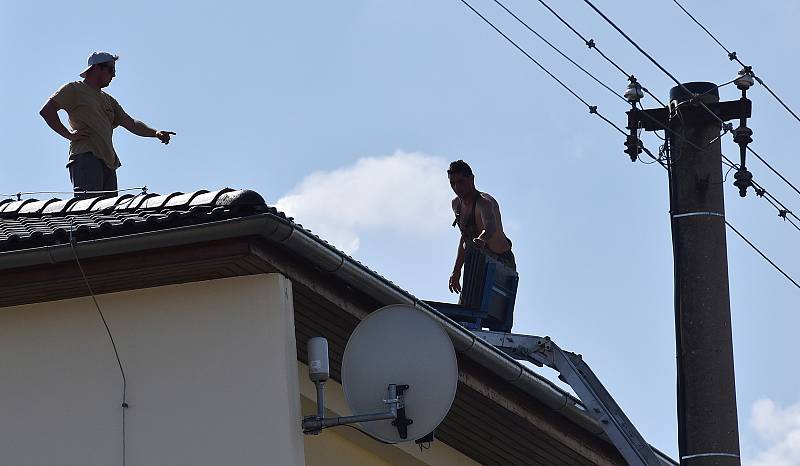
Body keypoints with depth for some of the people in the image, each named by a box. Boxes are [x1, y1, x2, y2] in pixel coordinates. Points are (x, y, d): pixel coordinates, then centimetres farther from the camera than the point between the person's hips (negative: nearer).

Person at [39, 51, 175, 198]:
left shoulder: (109, 101, 30)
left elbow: (131, 124, 25)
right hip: (86, 156, -8)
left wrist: (155, 133, 9)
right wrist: (68, 134, -8)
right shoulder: (75, 89, 8)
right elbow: (46, 110, -2)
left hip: (108, 162, 8)